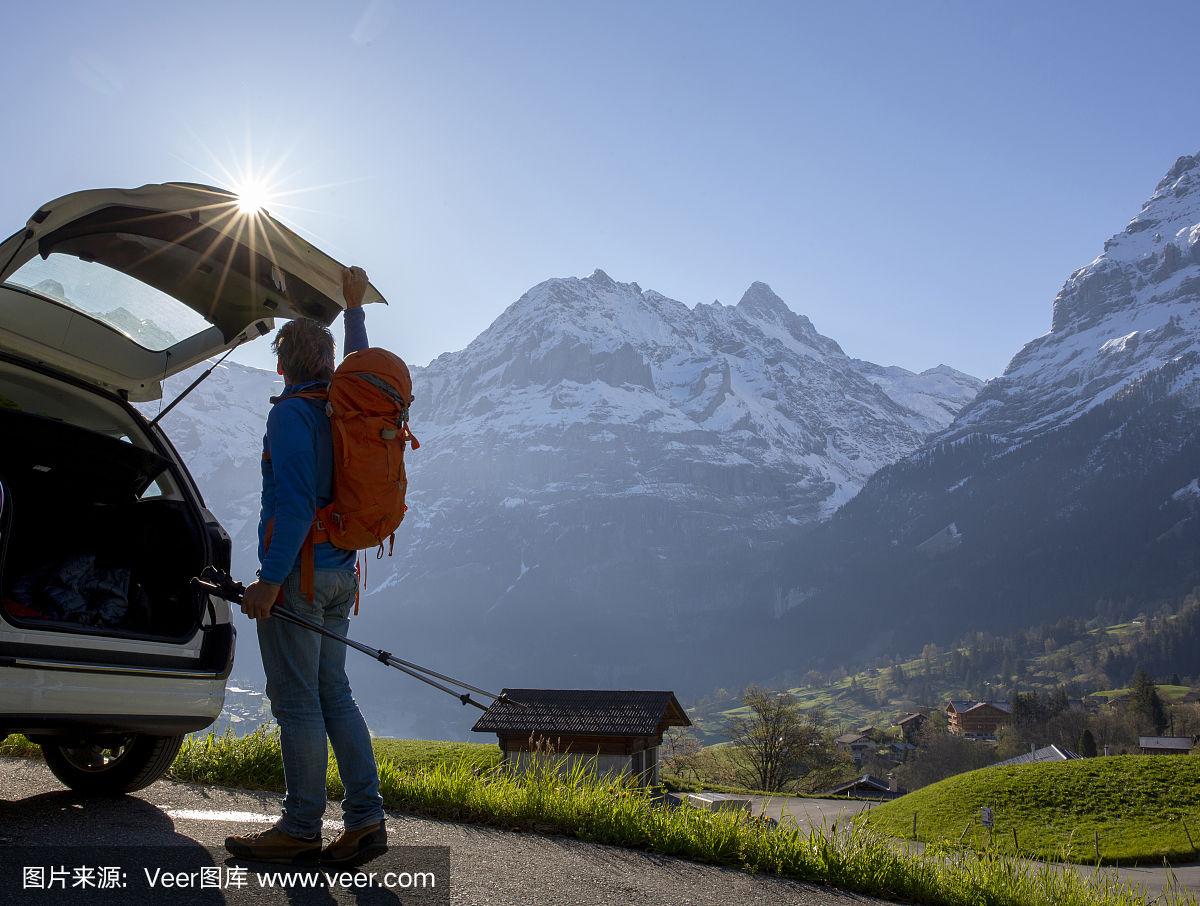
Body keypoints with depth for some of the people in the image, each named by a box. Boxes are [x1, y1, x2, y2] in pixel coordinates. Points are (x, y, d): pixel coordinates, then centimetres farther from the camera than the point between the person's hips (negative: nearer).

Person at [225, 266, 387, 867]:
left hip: (299, 572, -8)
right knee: (333, 695, 12)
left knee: (297, 701, -2)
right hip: (340, 574, 8)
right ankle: (365, 821, 13)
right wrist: (353, 308, 46)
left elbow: (296, 504, -20)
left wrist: (270, 580, -20)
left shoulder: (292, 412, -11)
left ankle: (301, 830, 7)